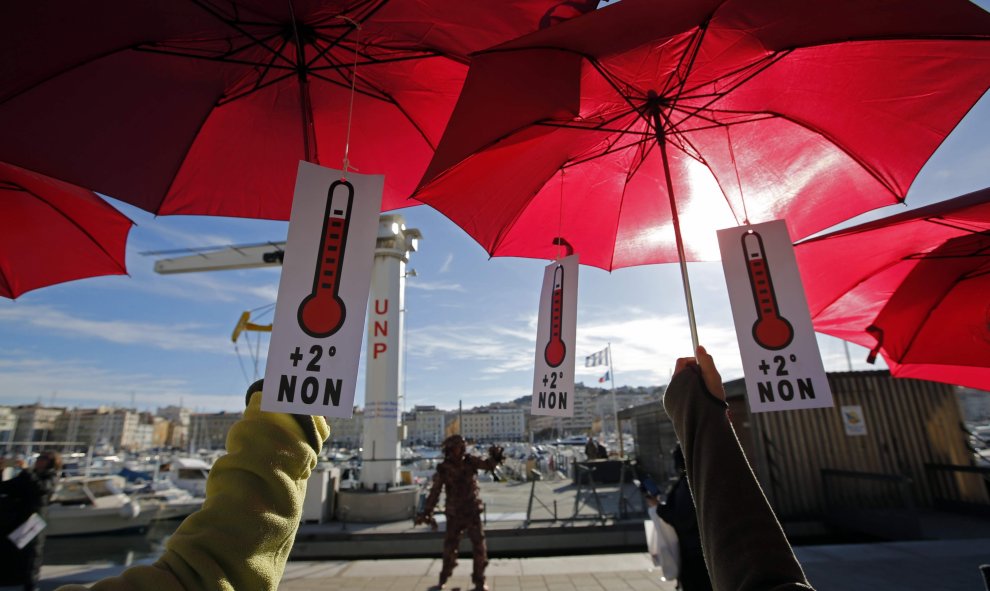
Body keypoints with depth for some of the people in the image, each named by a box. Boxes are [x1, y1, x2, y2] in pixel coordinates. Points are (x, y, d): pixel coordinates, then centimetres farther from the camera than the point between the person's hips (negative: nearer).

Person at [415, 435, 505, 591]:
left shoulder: (470, 461, -8)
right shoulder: (443, 469, -10)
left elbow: (488, 465, -17)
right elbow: (434, 492, -6)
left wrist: (495, 457, -38)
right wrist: (427, 513, -8)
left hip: (473, 512, 0)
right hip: (454, 515, 0)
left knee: (479, 546, -1)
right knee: (449, 547, 12)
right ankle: (443, 578, 37)